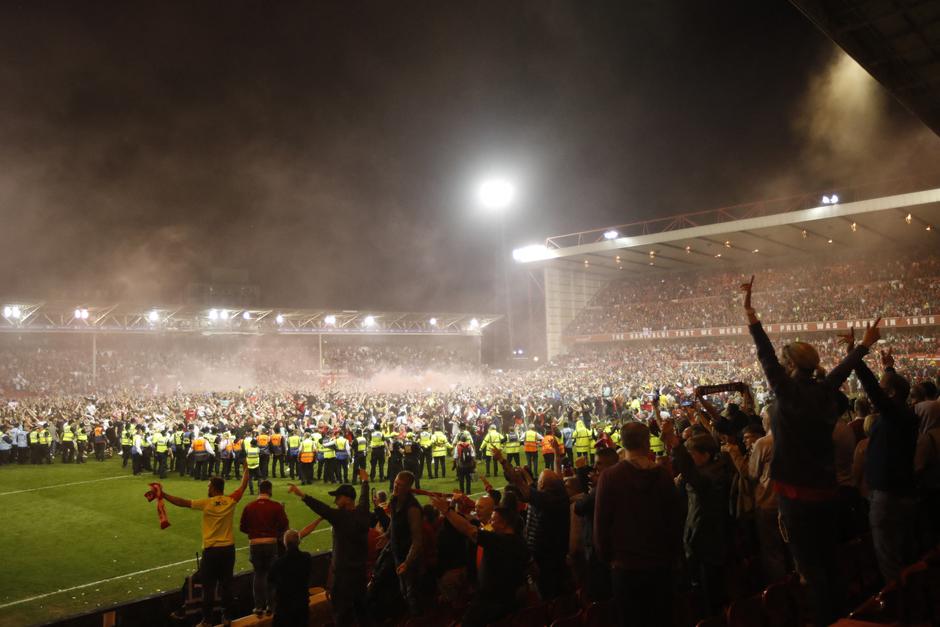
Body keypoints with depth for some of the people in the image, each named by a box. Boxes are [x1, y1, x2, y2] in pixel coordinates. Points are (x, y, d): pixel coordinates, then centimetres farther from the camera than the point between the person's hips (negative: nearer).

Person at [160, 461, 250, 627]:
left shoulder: (206, 503, -12)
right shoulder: (231, 501, -4)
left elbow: (181, 502, -9)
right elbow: (243, 485, 10)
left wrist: (163, 495, 0)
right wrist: (245, 469, 26)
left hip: (211, 550, -3)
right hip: (228, 549, 3)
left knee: (209, 587, 7)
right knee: (226, 585, 12)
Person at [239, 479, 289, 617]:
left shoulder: (249, 507, -4)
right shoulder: (277, 506, -9)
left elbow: (242, 527, 1)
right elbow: (284, 526, -9)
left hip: (254, 544, 1)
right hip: (272, 543, -1)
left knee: (258, 574, 14)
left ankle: (259, 606, 14)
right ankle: (270, 604, 16)